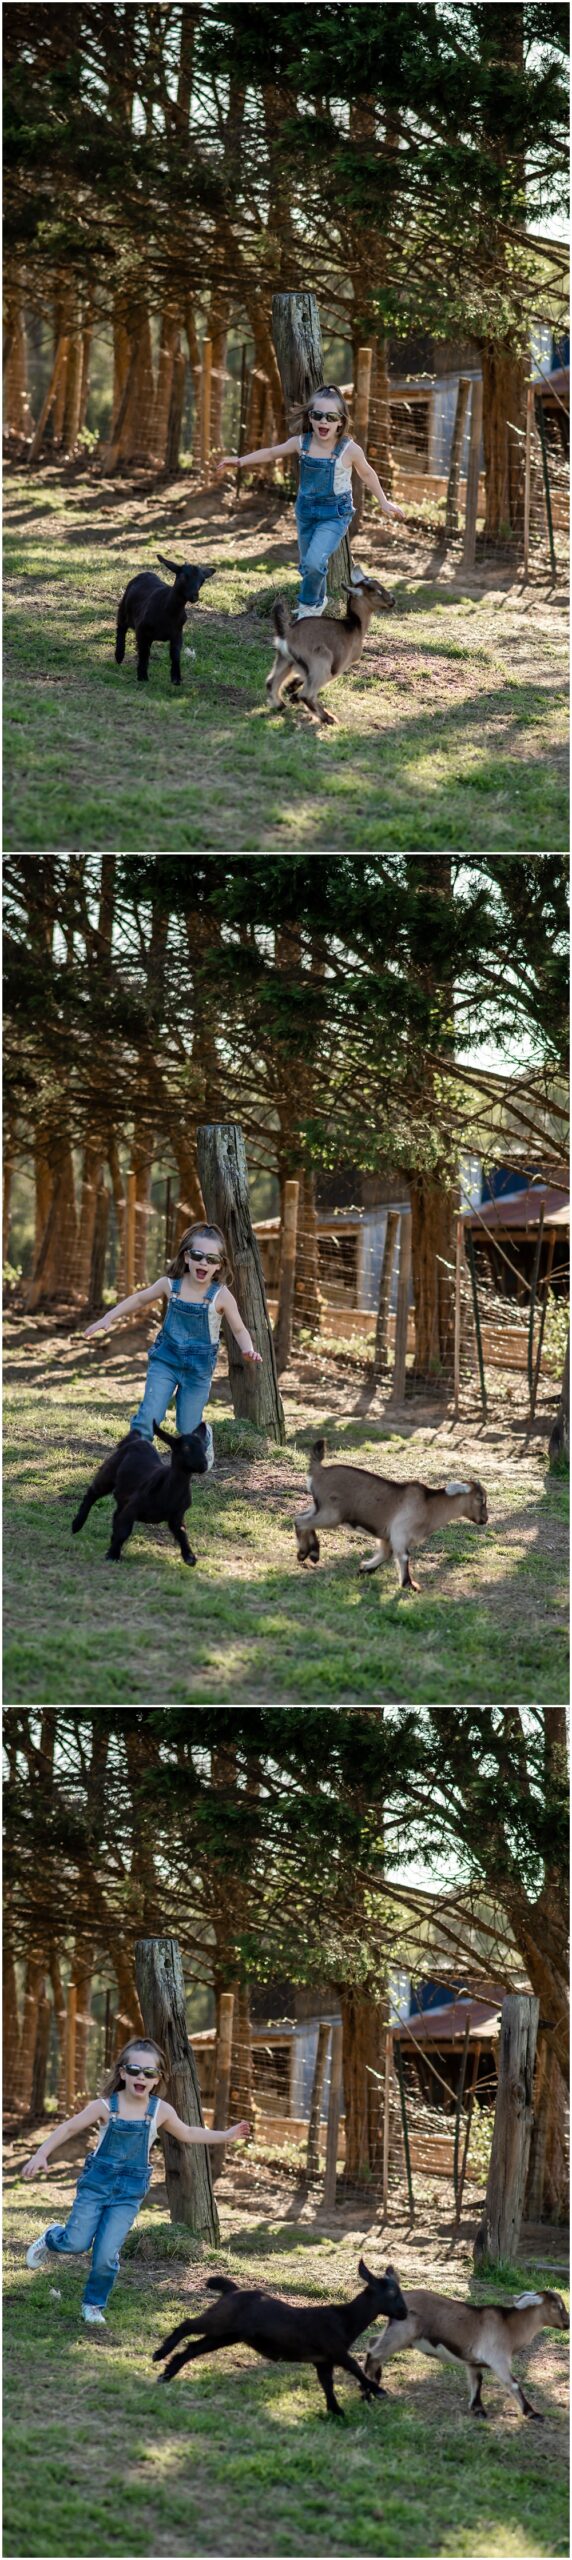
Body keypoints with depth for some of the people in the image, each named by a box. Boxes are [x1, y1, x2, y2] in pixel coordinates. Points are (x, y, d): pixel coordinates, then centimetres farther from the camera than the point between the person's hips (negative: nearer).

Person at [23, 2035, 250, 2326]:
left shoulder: (161, 2111, -2)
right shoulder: (105, 2106, -9)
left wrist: (225, 2136, 16)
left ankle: (94, 2305, 17)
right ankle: (51, 2238, 29)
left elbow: (186, 2133, 16)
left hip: (128, 2193, 1)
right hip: (96, 2183, -1)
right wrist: (41, 2155, -13)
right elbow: (68, 2128, -4)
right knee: (76, 2244, -8)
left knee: (106, 2256, -8)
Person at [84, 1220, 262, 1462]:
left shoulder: (221, 1296, -15)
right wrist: (108, 1318, 4)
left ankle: (204, 1439, 43)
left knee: (188, 1429, 8)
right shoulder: (170, 1285, -9)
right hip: (165, 1360, 1)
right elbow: (140, 1299, 8)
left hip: (198, 1368, -1)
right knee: (149, 1417, -15)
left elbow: (239, 1330, -6)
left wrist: (248, 1350, -27)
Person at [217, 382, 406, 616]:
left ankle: (308, 606, 6)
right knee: (306, 566, 16)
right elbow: (271, 453, 8)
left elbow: (367, 474, 0)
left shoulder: (350, 449, -18)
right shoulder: (301, 443, -9)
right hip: (306, 510, 4)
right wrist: (240, 460, 5)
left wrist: (383, 502, 5)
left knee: (314, 562, -21)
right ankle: (318, 601, 43)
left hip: (335, 514, -4)